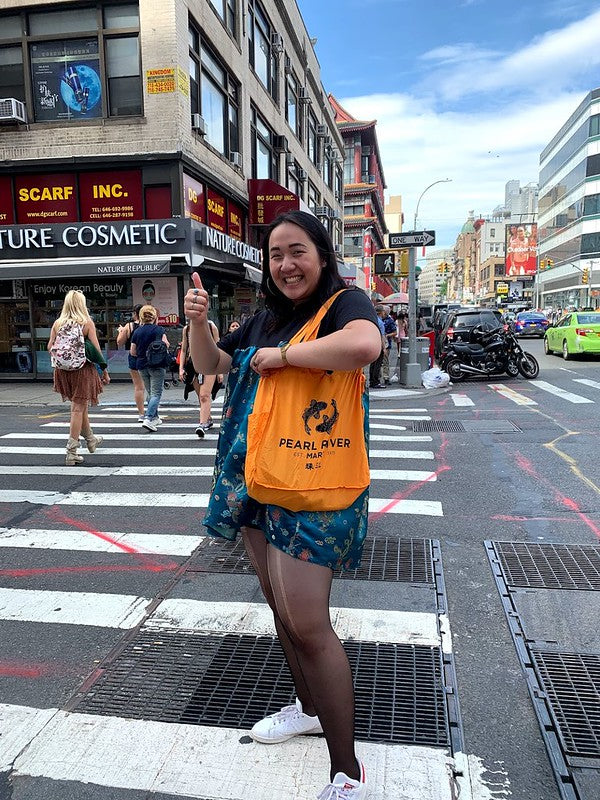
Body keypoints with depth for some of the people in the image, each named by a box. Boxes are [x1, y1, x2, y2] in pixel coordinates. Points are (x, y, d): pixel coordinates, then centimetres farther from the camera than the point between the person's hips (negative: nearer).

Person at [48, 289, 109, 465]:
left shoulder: (58, 323, 3)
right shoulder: (87, 322, -7)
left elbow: (50, 347, 2)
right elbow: (96, 349, -10)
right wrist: (104, 371, -4)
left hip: (63, 370, 5)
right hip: (82, 369, -5)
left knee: (80, 405, 22)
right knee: (78, 408, 1)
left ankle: (91, 439, 41)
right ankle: (71, 452, -1)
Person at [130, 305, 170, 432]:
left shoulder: (137, 331, 4)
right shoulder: (159, 329, -7)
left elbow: (132, 352, 6)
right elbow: (165, 344, -16)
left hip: (141, 365, 5)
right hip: (156, 365, -5)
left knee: (150, 393, 18)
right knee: (156, 393, -3)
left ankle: (155, 418, 26)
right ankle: (148, 419, -18)